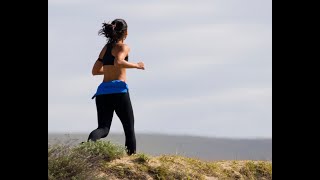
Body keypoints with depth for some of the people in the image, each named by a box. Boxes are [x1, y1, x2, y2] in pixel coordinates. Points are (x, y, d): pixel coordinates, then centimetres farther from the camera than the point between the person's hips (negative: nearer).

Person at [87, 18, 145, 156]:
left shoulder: (106, 48, 18)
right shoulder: (123, 47, -1)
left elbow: (95, 71, 22)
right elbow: (118, 62, -21)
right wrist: (136, 65, -9)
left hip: (103, 90, 5)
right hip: (118, 89, -5)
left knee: (103, 128, -2)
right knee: (129, 127, 9)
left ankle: (91, 140, -33)